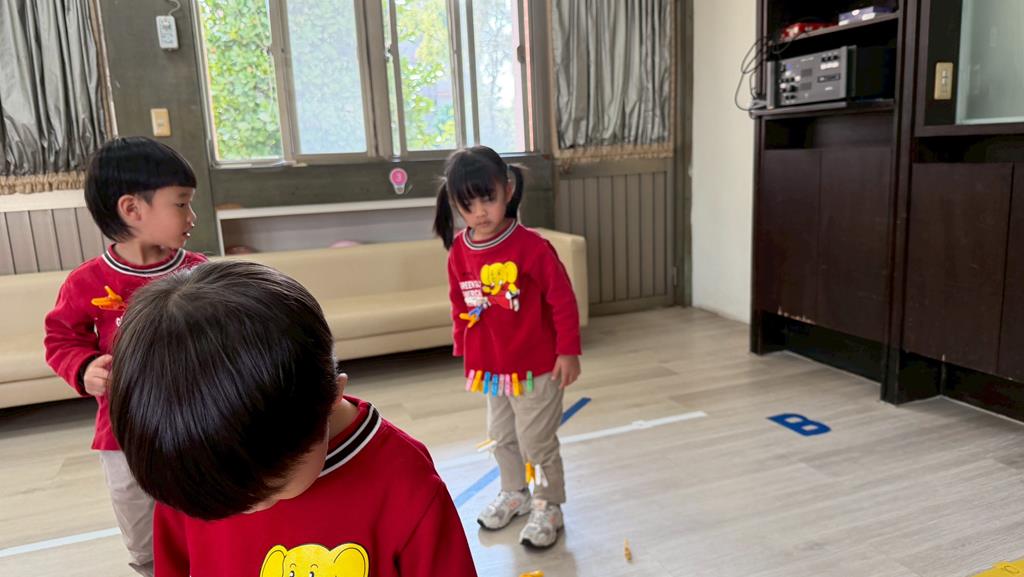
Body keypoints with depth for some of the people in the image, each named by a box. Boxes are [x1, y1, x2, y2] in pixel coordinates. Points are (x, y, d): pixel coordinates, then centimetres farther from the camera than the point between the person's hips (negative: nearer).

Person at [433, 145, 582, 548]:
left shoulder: (530, 246, -22)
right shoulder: (458, 252, -4)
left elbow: (563, 299, -16)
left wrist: (568, 351, -14)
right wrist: (464, 351, 12)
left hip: (536, 366, -6)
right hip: (490, 368, 6)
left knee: (537, 442, 7)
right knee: (501, 437, 22)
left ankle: (548, 507, 28)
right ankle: (514, 493, 44)